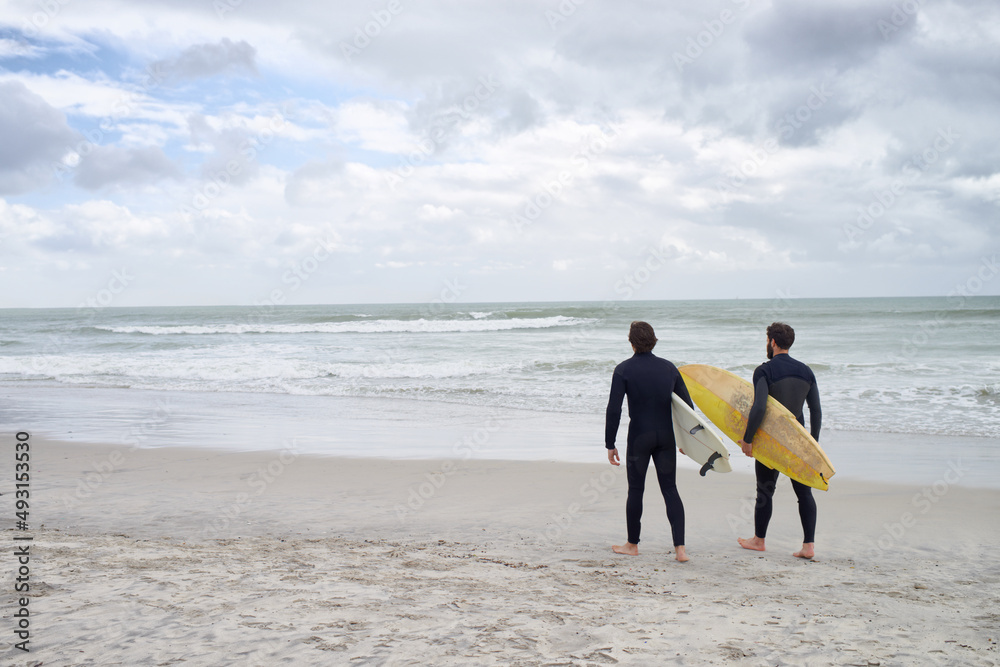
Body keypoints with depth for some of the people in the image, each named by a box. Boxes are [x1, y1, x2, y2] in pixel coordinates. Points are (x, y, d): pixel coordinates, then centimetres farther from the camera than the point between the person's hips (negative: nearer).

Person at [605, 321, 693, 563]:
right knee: (670, 490, 8)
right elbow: (687, 405, 6)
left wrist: (610, 444, -6)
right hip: (666, 436, 3)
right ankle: (680, 548, 1)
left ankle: (632, 545, 22)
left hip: (639, 437, -3)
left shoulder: (624, 370, -8)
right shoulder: (669, 367, 4)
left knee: (635, 490, 10)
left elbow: (613, 410, -13)